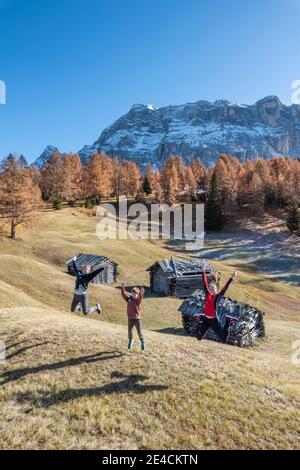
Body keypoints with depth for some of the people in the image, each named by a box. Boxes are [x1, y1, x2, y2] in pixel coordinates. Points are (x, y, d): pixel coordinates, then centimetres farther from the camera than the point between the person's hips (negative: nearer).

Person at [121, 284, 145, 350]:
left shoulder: (138, 300, -9)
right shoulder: (129, 298, 1)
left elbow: (140, 297, -30)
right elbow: (123, 295, -7)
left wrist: (141, 293, -50)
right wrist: (122, 288, -23)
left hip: (137, 318, -3)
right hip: (130, 318, 3)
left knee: (139, 332, 4)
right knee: (130, 331, 12)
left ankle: (142, 342, 28)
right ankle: (130, 341, 41)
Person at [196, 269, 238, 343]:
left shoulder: (218, 296, -12)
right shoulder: (207, 293, -3)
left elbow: (225, 288, -20)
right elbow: (205, 282, -2)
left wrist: (232, 277, -28)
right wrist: (203, 271, 0)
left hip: (214, 320, -4)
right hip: (206, 319, 4)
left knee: (223, 339, 0)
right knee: (199, 337, 14)